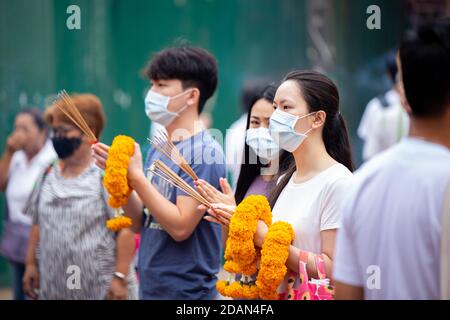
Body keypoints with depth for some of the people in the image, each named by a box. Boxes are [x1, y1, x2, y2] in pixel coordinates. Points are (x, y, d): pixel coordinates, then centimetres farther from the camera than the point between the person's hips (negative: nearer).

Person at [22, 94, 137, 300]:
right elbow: (39, 224, 18)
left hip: (101, 289, -6)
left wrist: (120, 277, -19)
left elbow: (126, 229, -15)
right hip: (55, 287, 6)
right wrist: (31, 263, 12)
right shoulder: (49, 174, 11)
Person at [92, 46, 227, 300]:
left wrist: (136, 176, -19)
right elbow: (140, 223, 8)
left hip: (186, 291, -7)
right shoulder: (158, 150, 8)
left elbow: (180, 227, -21)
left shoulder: (205, 152, -15)